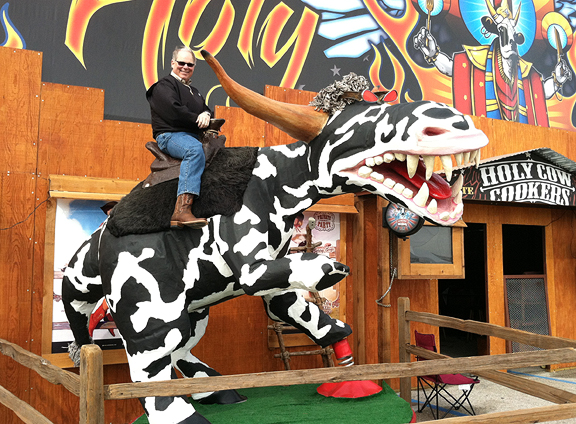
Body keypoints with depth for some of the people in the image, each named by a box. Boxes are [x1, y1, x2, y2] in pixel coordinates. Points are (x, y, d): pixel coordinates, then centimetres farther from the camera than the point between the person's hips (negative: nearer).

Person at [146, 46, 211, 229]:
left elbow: (206, 109, 24)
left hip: (192, 136, 9)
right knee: (195, 150, -39)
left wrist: (206, 115, -1)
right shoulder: (164, 85, 5)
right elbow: (174, 111, -11)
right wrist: (198, 119, -7)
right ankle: (182, 210, -52)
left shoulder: (193, 91, 31)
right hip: (169, 135, -9)